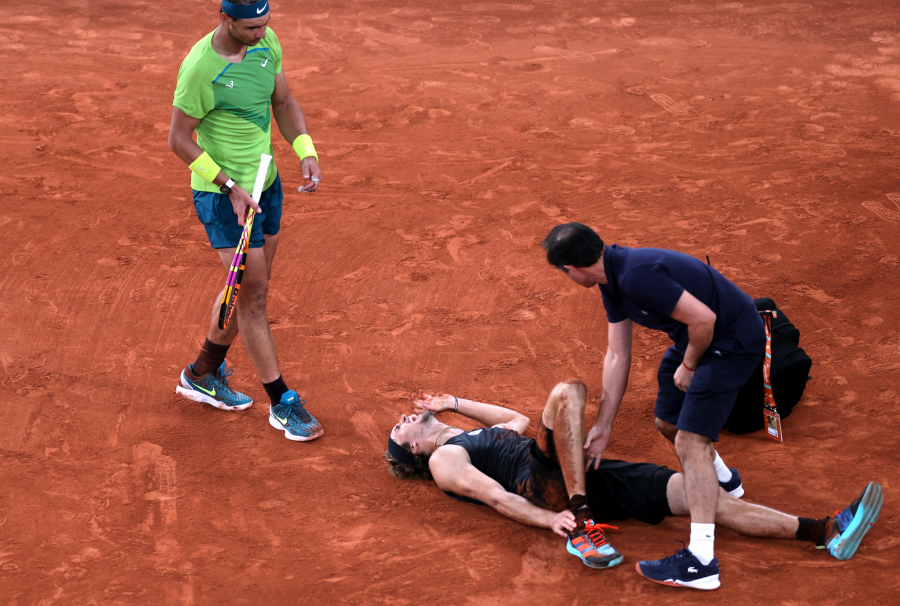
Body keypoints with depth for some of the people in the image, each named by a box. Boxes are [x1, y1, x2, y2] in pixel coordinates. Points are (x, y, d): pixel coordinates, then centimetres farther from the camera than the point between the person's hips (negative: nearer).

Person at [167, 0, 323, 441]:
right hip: (222, 195, -8)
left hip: (266, 183, 8)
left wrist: (306, 151, -4)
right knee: (253, 294, -3)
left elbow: (284, 102, 11)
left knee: (251, 290, 17)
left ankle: (203, 373, 37)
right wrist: (230, 185, -20)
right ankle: (282, 403, 8)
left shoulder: (266, 42, -3)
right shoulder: (200, 68, -24)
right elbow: (179, 139, -16)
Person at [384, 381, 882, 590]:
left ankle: (826, 532, -14)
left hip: (590, 478, 7)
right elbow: (495, 496, -6)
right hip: (550, 487, -7)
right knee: (567, 392, -33)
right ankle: (582, 527, -37)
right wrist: (552, 521, -20)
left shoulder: (477, 436, 32)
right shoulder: (444, 459, 8)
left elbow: (518, 419, 48)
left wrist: (453, 403, 42)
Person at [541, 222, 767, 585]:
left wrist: (689, 367, -12)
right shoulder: (612, 281, 2)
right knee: (668, 422, 22)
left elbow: (704, 319, -30)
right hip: (694, 338, 10)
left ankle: (702, 558, -18)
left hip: (733, 340, -10)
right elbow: (617, 356, 9)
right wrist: (603, 427, 11)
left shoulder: (637, 276, -31)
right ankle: (721, 479, 50)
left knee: (690, 440, -16)